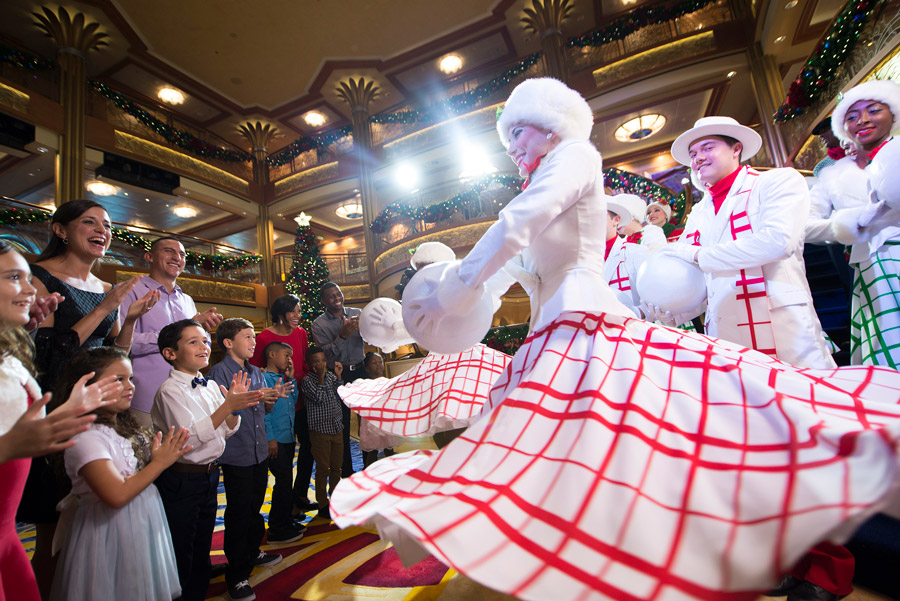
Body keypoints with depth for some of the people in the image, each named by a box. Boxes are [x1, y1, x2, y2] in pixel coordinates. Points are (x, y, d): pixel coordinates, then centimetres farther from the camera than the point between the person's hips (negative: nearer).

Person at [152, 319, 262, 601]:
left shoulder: (210, 386, 4)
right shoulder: (170, 390, -17)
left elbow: (227, 430, 8)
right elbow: (189, 439, -26)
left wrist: (236, 405, -9)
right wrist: (229, 406, -30)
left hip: (209, 476, 7)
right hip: (181, 480, -7)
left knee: (202, 550, 22)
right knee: (181, 555, 9)